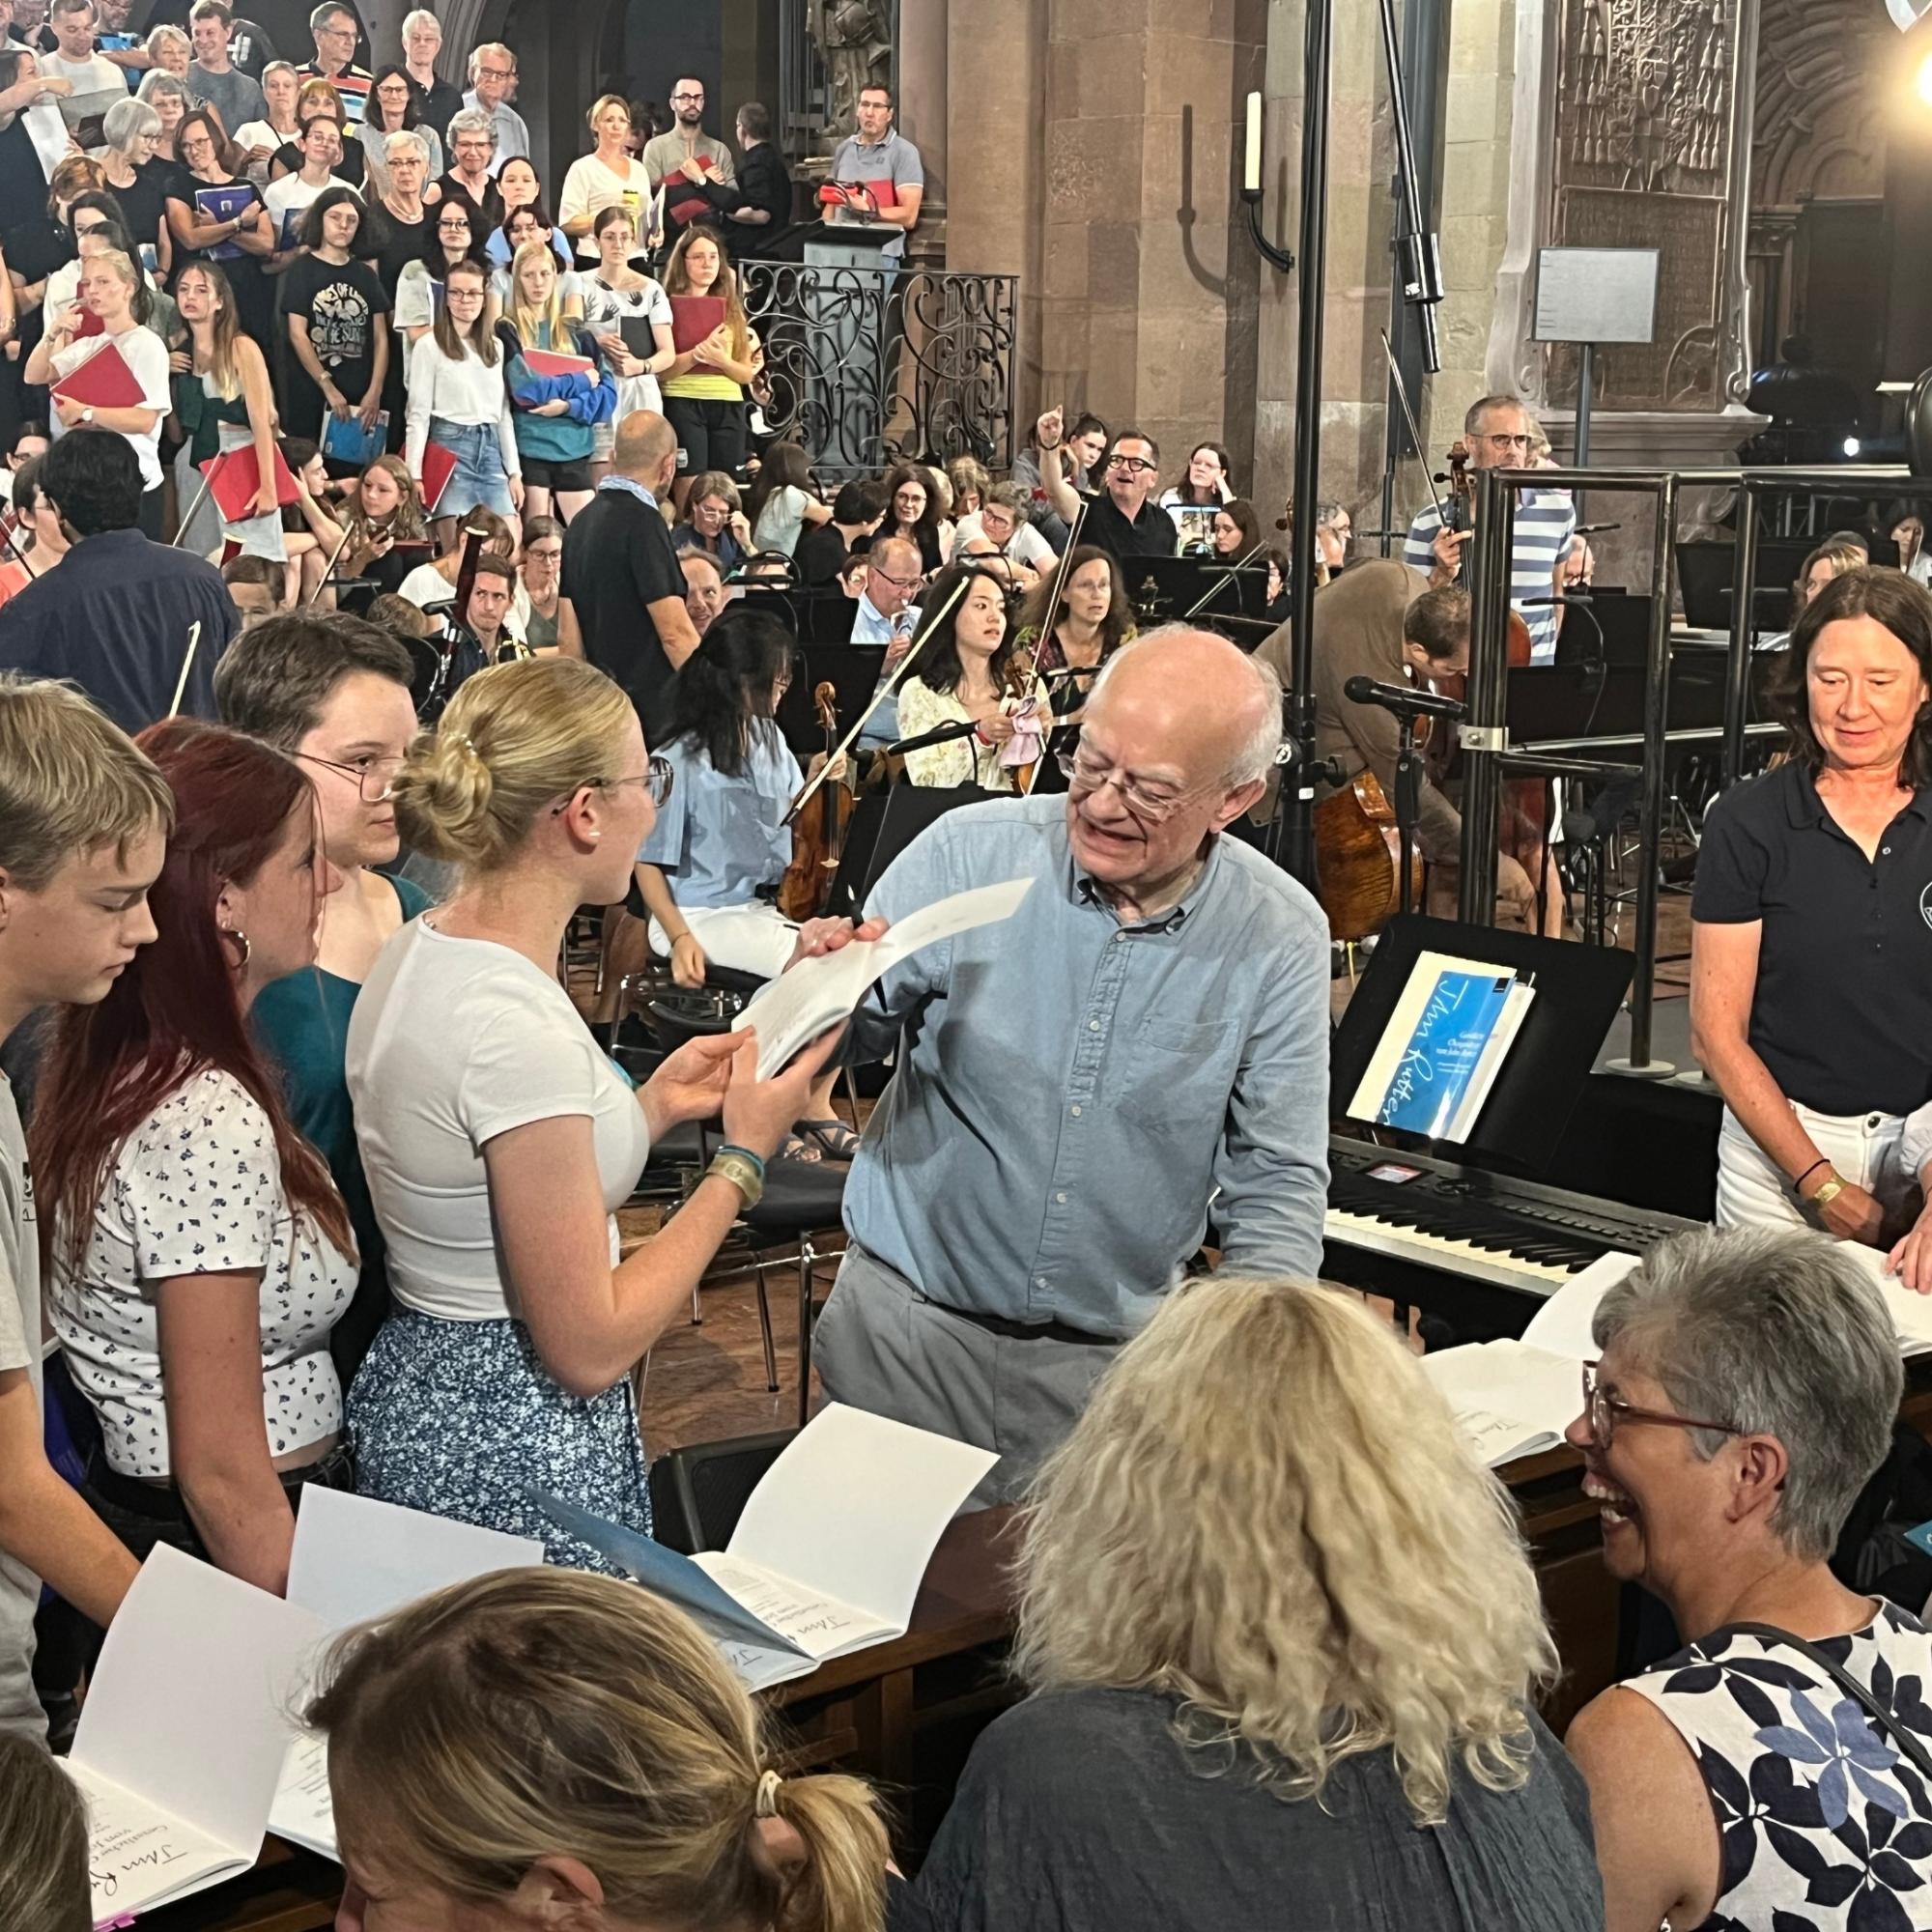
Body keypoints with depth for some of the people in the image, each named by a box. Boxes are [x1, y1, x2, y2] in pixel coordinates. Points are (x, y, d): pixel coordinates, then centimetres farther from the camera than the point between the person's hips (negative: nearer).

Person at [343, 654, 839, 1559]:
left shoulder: (418, 949, 1)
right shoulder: (518, 1028, -27)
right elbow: (590, 1347, -22)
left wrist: (650, 1106, 6)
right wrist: (742, 1159, -14)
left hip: (422, 1384, 10)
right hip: (516, 1453, -9)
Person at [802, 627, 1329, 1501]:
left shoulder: (1282, 939, -8)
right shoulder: (966, 853, -10)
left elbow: (1275, 1180, -2)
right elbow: (845, 1042, -3)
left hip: (1115, 1356, 0)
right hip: (908, 1318, 0)